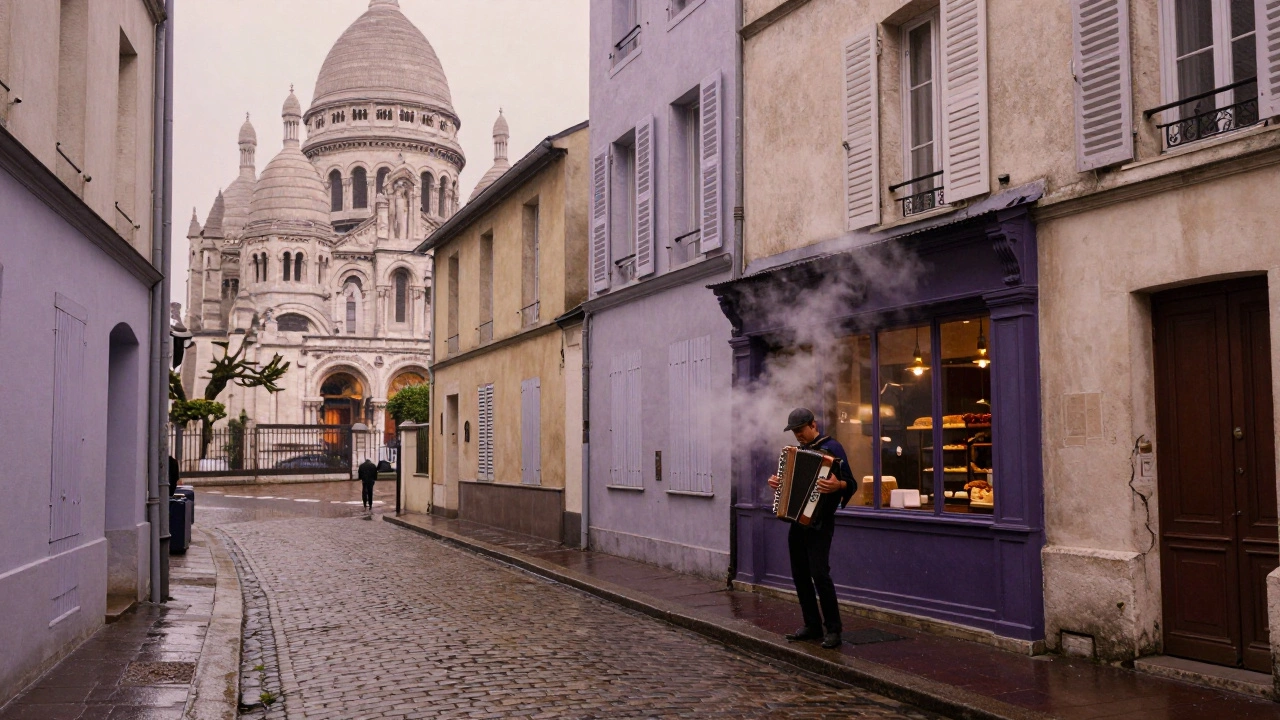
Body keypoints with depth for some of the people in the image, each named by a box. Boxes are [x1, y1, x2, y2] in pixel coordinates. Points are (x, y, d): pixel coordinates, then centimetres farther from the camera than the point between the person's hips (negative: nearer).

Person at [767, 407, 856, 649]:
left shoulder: (831, 448, -7)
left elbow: (850, 482, -12)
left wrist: (838, 485, -34)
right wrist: (775, 482, 4)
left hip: (819, 523, -8)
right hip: (798, 521, 8)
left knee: (819, 573, -14)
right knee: (800, 574, 9)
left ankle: (833, 630, -6)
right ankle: (812, 625, 18)